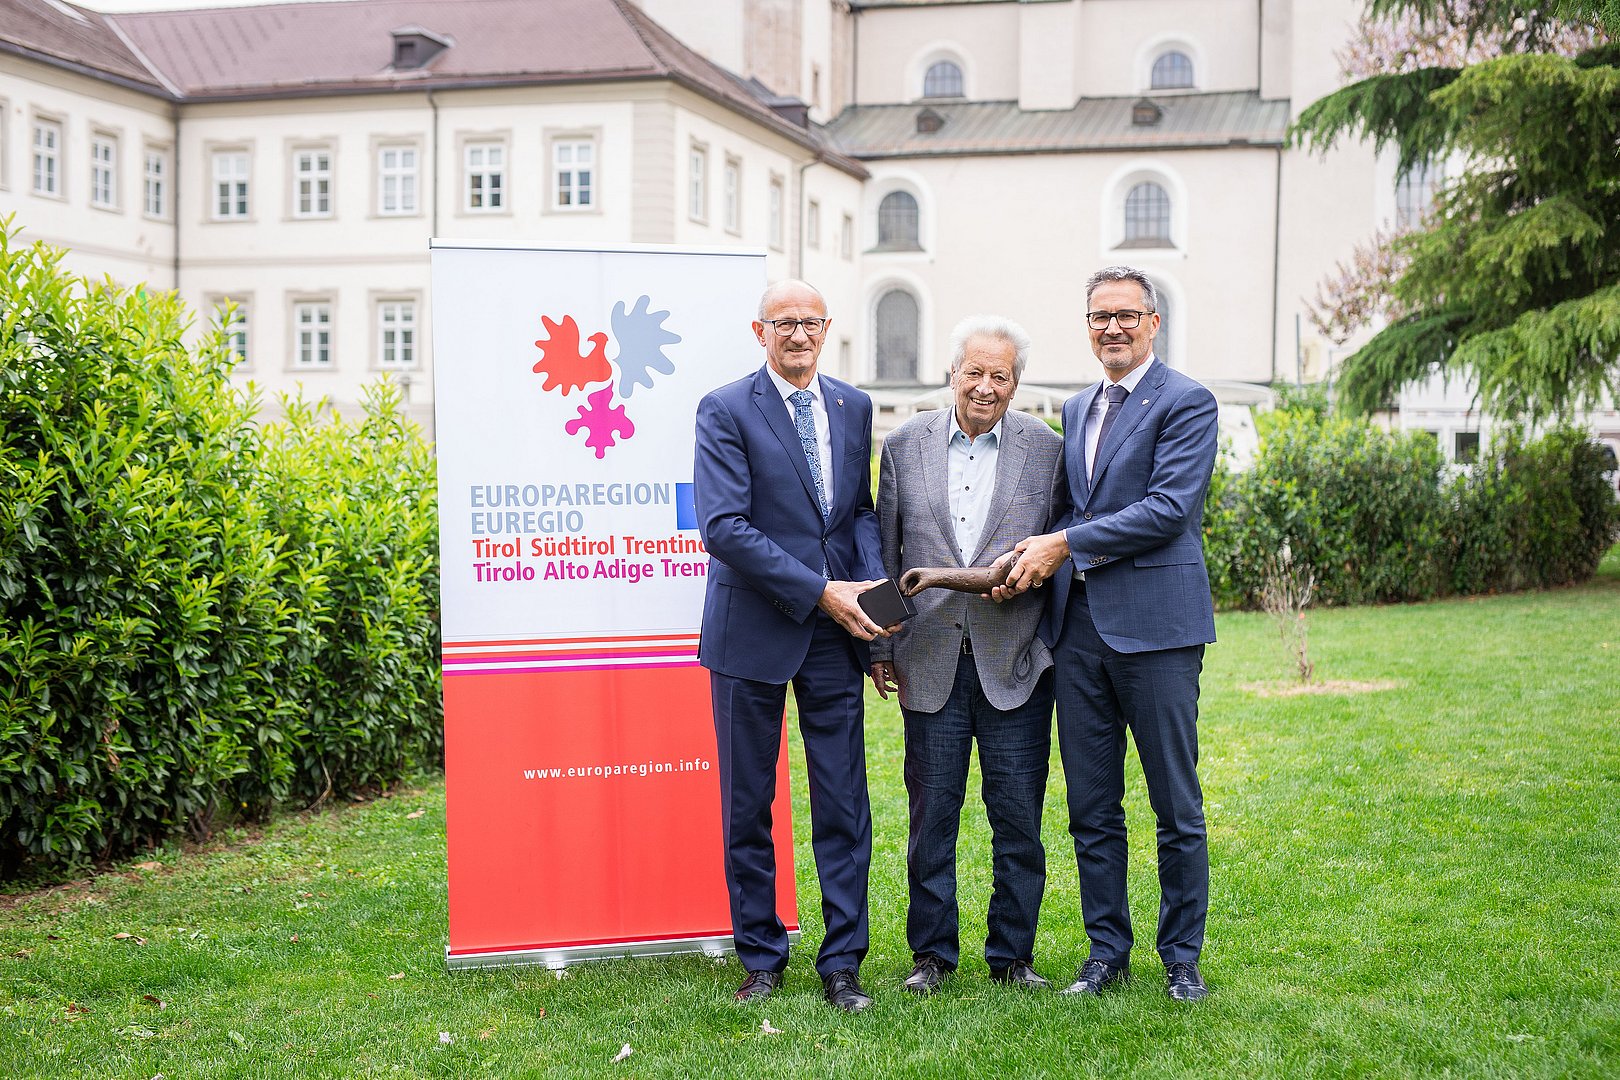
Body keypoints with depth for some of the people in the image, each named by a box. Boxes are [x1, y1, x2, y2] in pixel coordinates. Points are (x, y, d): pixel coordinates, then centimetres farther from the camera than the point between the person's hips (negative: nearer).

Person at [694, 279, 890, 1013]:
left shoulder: (853, 408, 10)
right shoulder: (725, 411, -7)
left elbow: (861, 508, 14)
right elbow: (723, 525, -15)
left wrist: (872, 582, -6)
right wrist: (819, 591, -17)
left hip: (835, 630, 4)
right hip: (753, 632, -3)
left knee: (843, 805, 5)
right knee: (747, 806, 7)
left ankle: (842, 963, 15)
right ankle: (761, 958, 22)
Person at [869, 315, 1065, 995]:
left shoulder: (1046, 450, 3)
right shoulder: (904, 445, 6)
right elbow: (885, 551, 9)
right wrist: (880, 645, 7)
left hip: (1014, 661, 0)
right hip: (930, 660, 1)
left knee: (1019, 817, 4)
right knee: (931, 812, 7)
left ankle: (1013, 954, 19)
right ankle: (932, 952, 20)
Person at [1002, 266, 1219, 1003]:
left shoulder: (1186, 403, -4)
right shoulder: (1076, 410, 18)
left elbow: (1169, 508, -14)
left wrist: (1065, 543, -13)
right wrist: (1037, 558, 1)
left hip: (1154, 623, -6)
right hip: (1079, 623, 6)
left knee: (1176, 807, 3)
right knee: (1091, 808, 10)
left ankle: (1181, 958, 15)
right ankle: (1106, 952, 21)